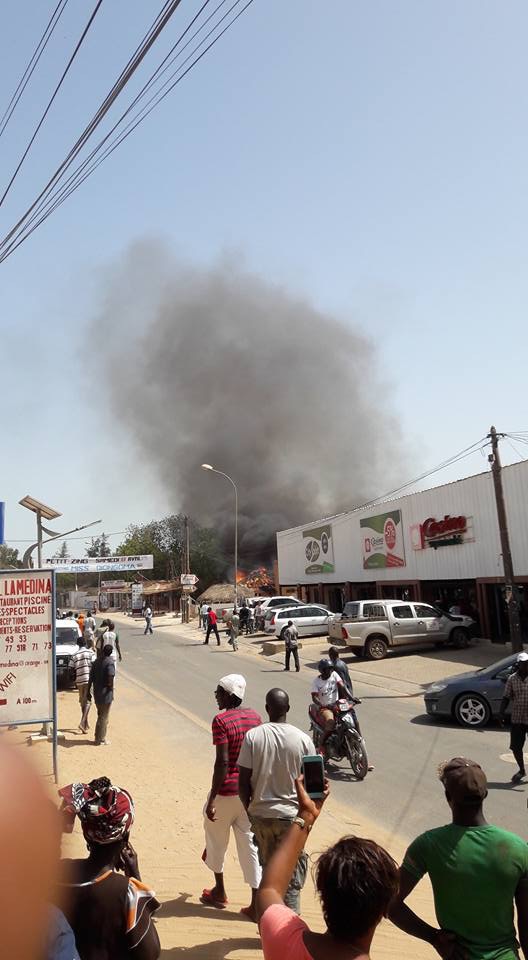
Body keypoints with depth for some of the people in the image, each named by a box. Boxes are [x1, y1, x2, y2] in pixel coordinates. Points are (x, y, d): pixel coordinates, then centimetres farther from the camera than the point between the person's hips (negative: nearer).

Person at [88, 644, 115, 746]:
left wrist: (88, 691, 13)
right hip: (106, 693, -7)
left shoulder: (96, 661, 6)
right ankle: (100, 740, 10)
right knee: (103, 717, 4)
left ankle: (100, 737, 27)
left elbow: (91, 677, 8)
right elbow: (110, 679, -24)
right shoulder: (110, 662, -15)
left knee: (101, 715, 19)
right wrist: (111, 687, -7)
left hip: (97, 692, 7)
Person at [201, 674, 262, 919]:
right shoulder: (254, 716, 1)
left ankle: (219, 891, 35)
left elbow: (222, 762, -22)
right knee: (249, 844, 12)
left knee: (216, 839, 19)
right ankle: (256, 904, 13)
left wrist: (211, 800, -16)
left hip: (226, 790, -5)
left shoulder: (221, 720, -19)